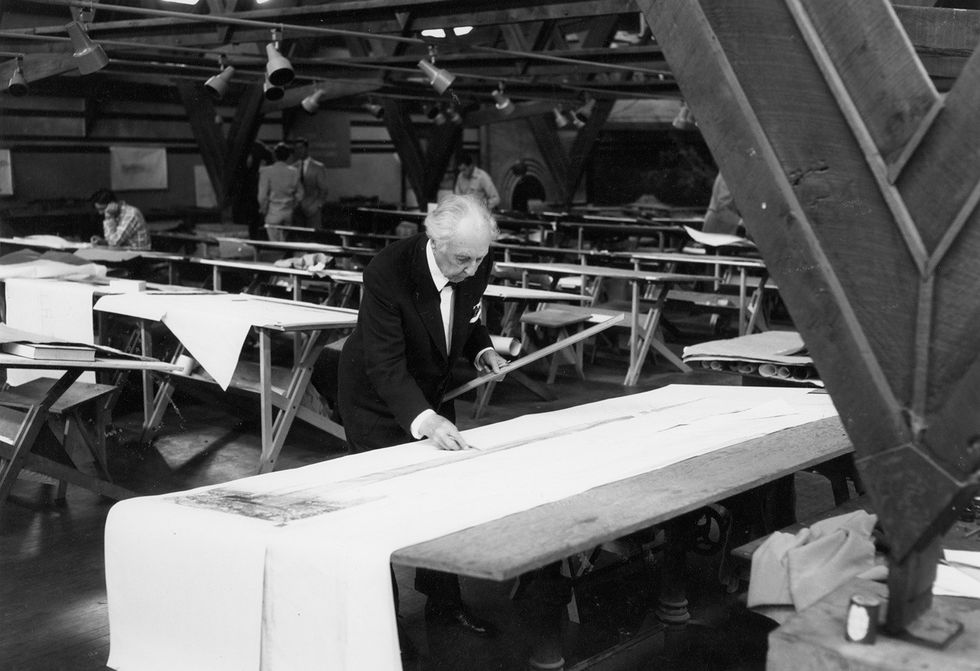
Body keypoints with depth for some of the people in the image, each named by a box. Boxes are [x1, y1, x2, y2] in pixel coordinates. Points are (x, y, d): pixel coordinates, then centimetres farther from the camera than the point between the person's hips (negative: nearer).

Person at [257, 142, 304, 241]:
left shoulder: (266, 171, -8)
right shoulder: (294, 172, 1)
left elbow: (262, 195, -8)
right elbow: (299, 194, 6)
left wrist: (263, 210, 6)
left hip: (273, 212, -3)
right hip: (289, 213, 3)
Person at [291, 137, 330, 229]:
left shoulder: (318, 167, 2)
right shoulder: (293, 168, 12)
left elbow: (323, 190, 1)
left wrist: (317, 206, -10)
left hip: (312, 210, -3)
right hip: (297, 210, 3)